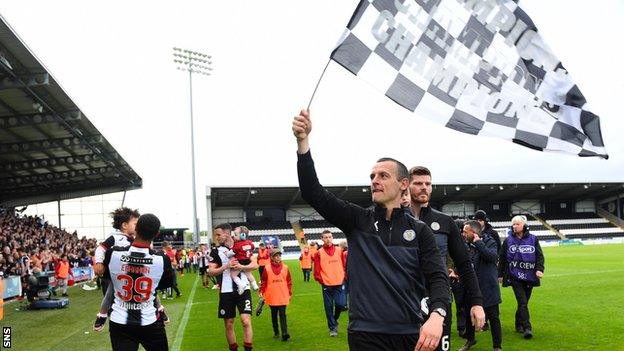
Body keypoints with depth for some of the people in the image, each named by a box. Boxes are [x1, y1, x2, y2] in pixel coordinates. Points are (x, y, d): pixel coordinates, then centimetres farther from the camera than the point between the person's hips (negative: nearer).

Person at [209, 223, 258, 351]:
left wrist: (241, 267, -15)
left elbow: (255, 265, 3)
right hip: (226, 292, 1)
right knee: (229, 324, 8)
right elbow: (211, 271, -2)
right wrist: (226, 266, -17)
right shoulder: (216, 251, 4)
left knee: (246, 321, -11)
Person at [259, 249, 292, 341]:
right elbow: (263, 281, 1)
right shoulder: (267, 269, -4)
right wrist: (261, 292, -4)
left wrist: (290, 293, 7)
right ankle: (276, 332, 26)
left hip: (283, 297, 0)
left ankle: (284, 333, -13)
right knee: (274, 315, 13)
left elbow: (289, 281, 6)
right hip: (272, 297, 0)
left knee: (282, 314, -7)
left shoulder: (285, 268, 1)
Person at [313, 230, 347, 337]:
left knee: (341, 304, -7)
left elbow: (345, 264, 7)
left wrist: (345, 277, 0)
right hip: (326, 285, -1)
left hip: (339, 283, 1)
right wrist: (319, 279, -9)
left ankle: (334, 320, 23)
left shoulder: (339, 250, 4)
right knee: (329, 307, 4)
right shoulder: (319, 253, -1)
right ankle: (332, 328, 19)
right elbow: (317, 269, -1)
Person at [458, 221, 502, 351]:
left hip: (488, 288, -5)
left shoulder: (489, 242, -11)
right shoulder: (467, 245, 2)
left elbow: (493, 256, -32)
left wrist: (478, 243, -28)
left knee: (493, 317, 5)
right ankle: (470, 340, 38)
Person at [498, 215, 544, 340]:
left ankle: (519, 324, 25)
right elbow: (502, 258, 7)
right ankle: (527, 328, -11)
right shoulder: (508, 240, 2)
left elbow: (540, 256, 4)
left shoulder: (533, 239, 3)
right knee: (522, 302, -11)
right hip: (515, 276, -2)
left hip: (529, 276, 2)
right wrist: (500, 275, 8)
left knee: (524, 302, 9)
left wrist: (539, 269, -11)